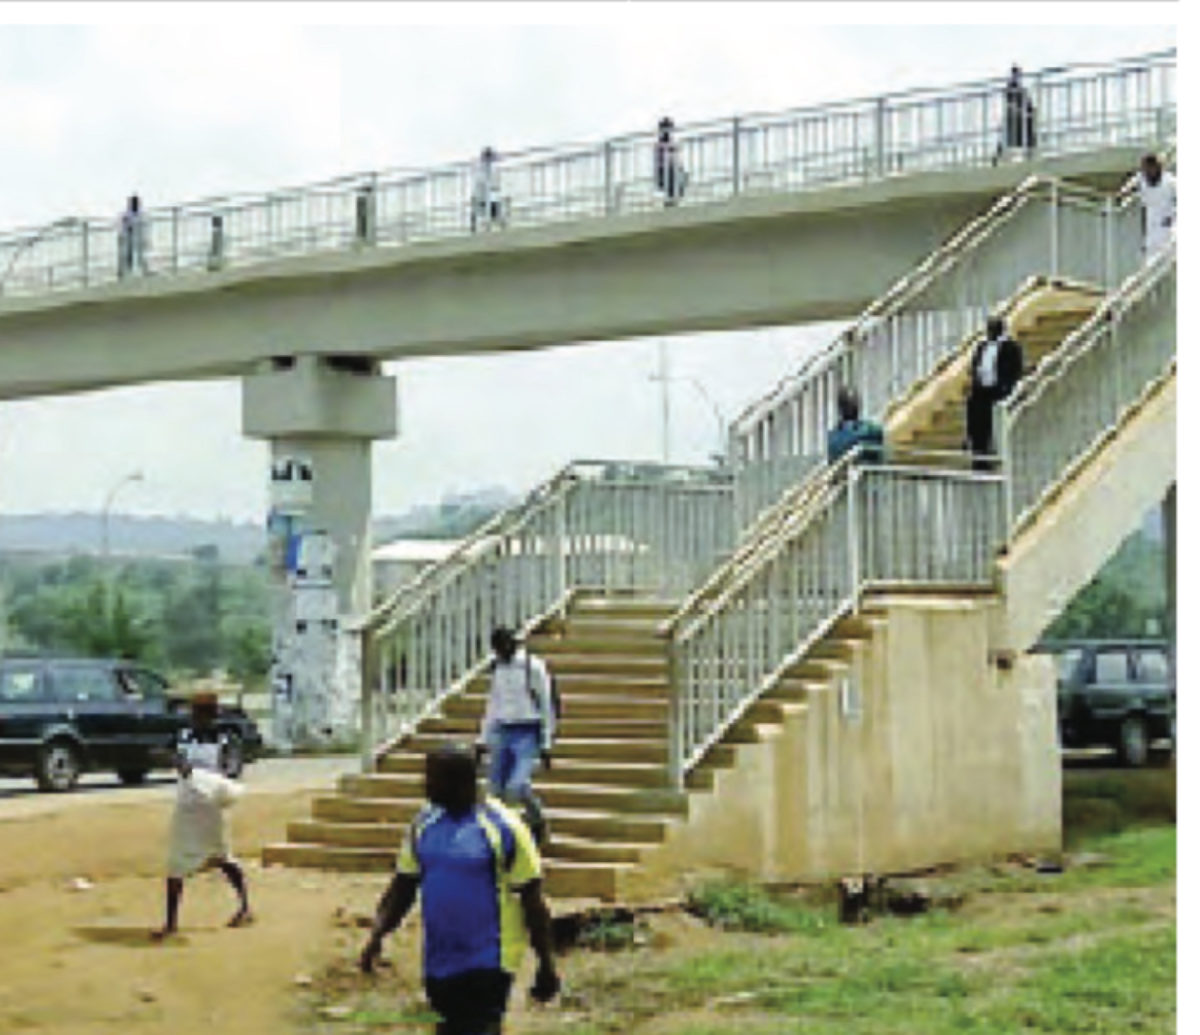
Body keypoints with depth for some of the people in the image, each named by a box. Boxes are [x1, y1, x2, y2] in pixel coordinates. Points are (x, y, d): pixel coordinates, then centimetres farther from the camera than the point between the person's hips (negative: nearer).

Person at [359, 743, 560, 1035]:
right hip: (439, 964, 7)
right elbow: (403, 886, 11)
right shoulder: (424, 823, 5)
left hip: (488, 964, -7)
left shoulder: (503, 827, -12)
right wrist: (377, 935, -4)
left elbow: (532, 899, -7)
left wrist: (546, 964, -5)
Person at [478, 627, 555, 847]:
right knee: (497, 788, 2)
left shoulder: (534, 667, -9)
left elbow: (547, 707, -7)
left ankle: (537, 819, 6)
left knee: (517, 786, -20)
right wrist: (483, 740, 14)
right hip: (503, 732, 6)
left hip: (527, 733, -6)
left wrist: (546, 745, -9)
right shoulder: (498, 668, 9)